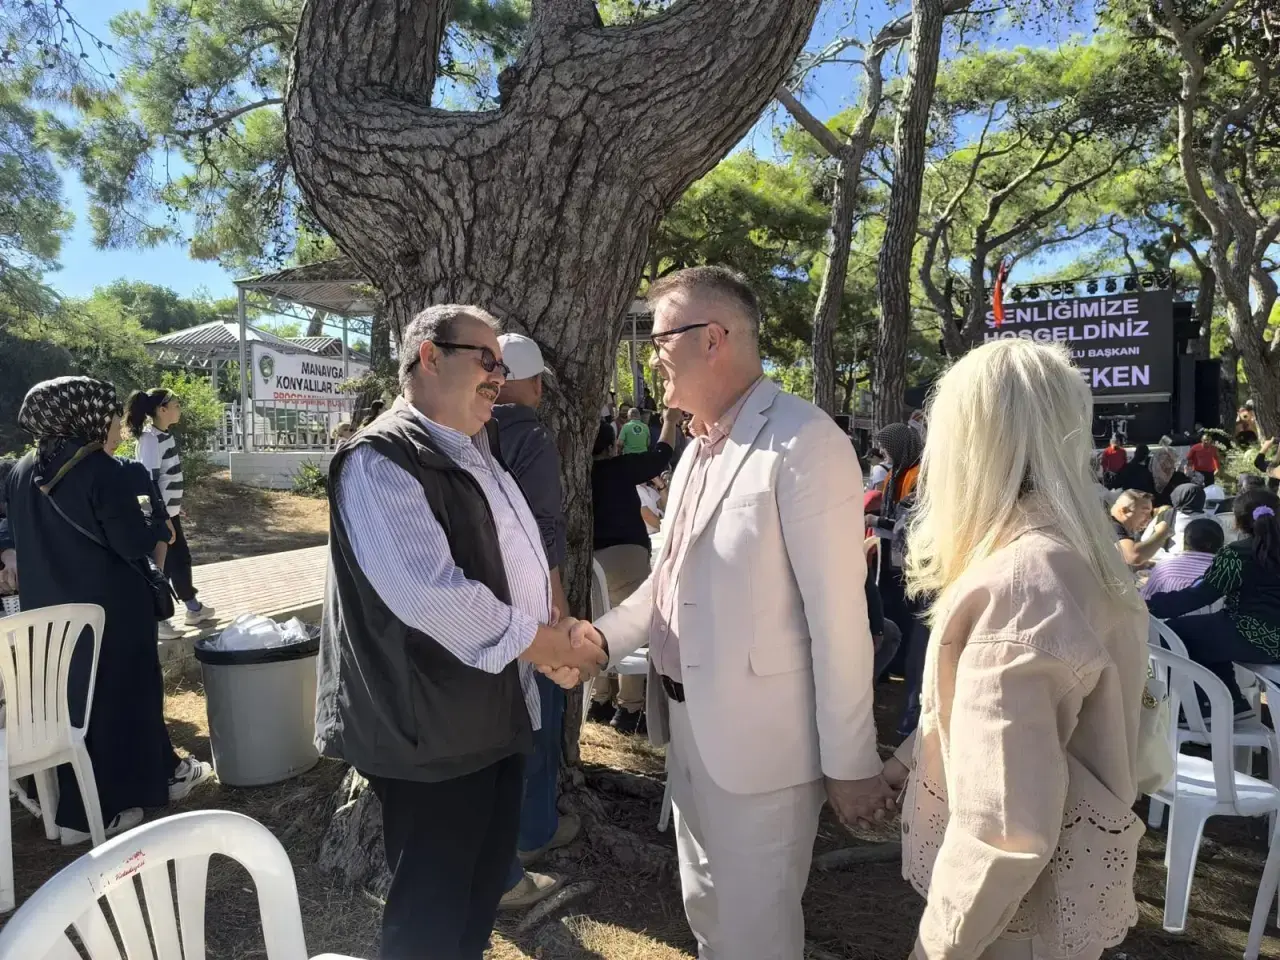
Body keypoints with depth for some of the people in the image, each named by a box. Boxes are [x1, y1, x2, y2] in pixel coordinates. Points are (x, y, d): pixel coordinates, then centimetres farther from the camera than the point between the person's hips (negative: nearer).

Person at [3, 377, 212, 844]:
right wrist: (159, 521, 0)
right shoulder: (101, 471, -19)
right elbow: (135, 544, -18)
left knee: (69, 698, 15)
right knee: (118, 695, 9)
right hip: (109, 610, -7)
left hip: (48, 610, 7)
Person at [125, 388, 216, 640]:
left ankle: (194, 609, 33)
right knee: (163, 565, -1)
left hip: (169, 511, 9)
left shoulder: (166, 435, 9)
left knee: (181, 558, 19)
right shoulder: (150, 438, -18)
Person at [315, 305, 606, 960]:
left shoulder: (475, 453, 12)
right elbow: (430, 593, -29)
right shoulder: (381, 460, -19)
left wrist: (557, 631, 3)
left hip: (493, 709, 9)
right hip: (429, 727, -9)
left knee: (484, 882, 25)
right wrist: (538, 641, -18)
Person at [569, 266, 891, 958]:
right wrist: (606, 636, 2)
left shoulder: (803, 442, -19)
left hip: (758, 740, -8)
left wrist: (850, 763, -15)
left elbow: (838, 615, -19)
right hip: (688, 726, 8)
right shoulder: (700, 447, 9)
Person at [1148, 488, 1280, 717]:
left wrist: (1148, 605, -18)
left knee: (1174, 631, 0)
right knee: (1204, 629, 26)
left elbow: (1198, 596, -17)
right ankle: (1233, 703, 21)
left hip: (1254, 638, -9)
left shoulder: (1236, 554, -12)